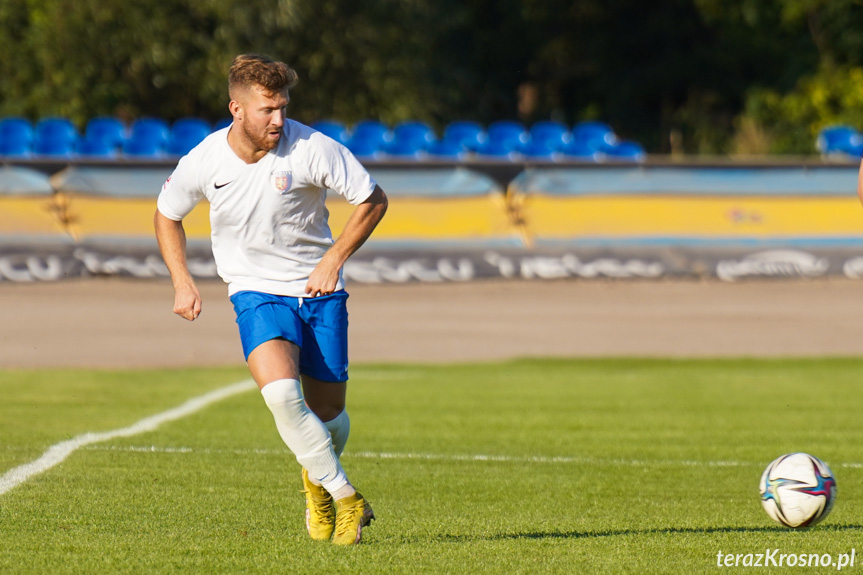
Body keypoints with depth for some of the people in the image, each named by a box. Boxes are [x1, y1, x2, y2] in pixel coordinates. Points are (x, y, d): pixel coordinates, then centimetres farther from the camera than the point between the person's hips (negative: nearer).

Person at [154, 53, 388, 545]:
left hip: (319, 289, 0)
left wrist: (333, 259, -14)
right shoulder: (203, 163, -10)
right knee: (281, 391, -27)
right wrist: (183, 282, 0)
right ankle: (346, 498, -15)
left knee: (328, 414, 4)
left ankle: (318, 477, 40)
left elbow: (373, 199, -6)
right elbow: (167, 214, 11)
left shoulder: (311, 149, -17)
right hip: (256, 291, 0)